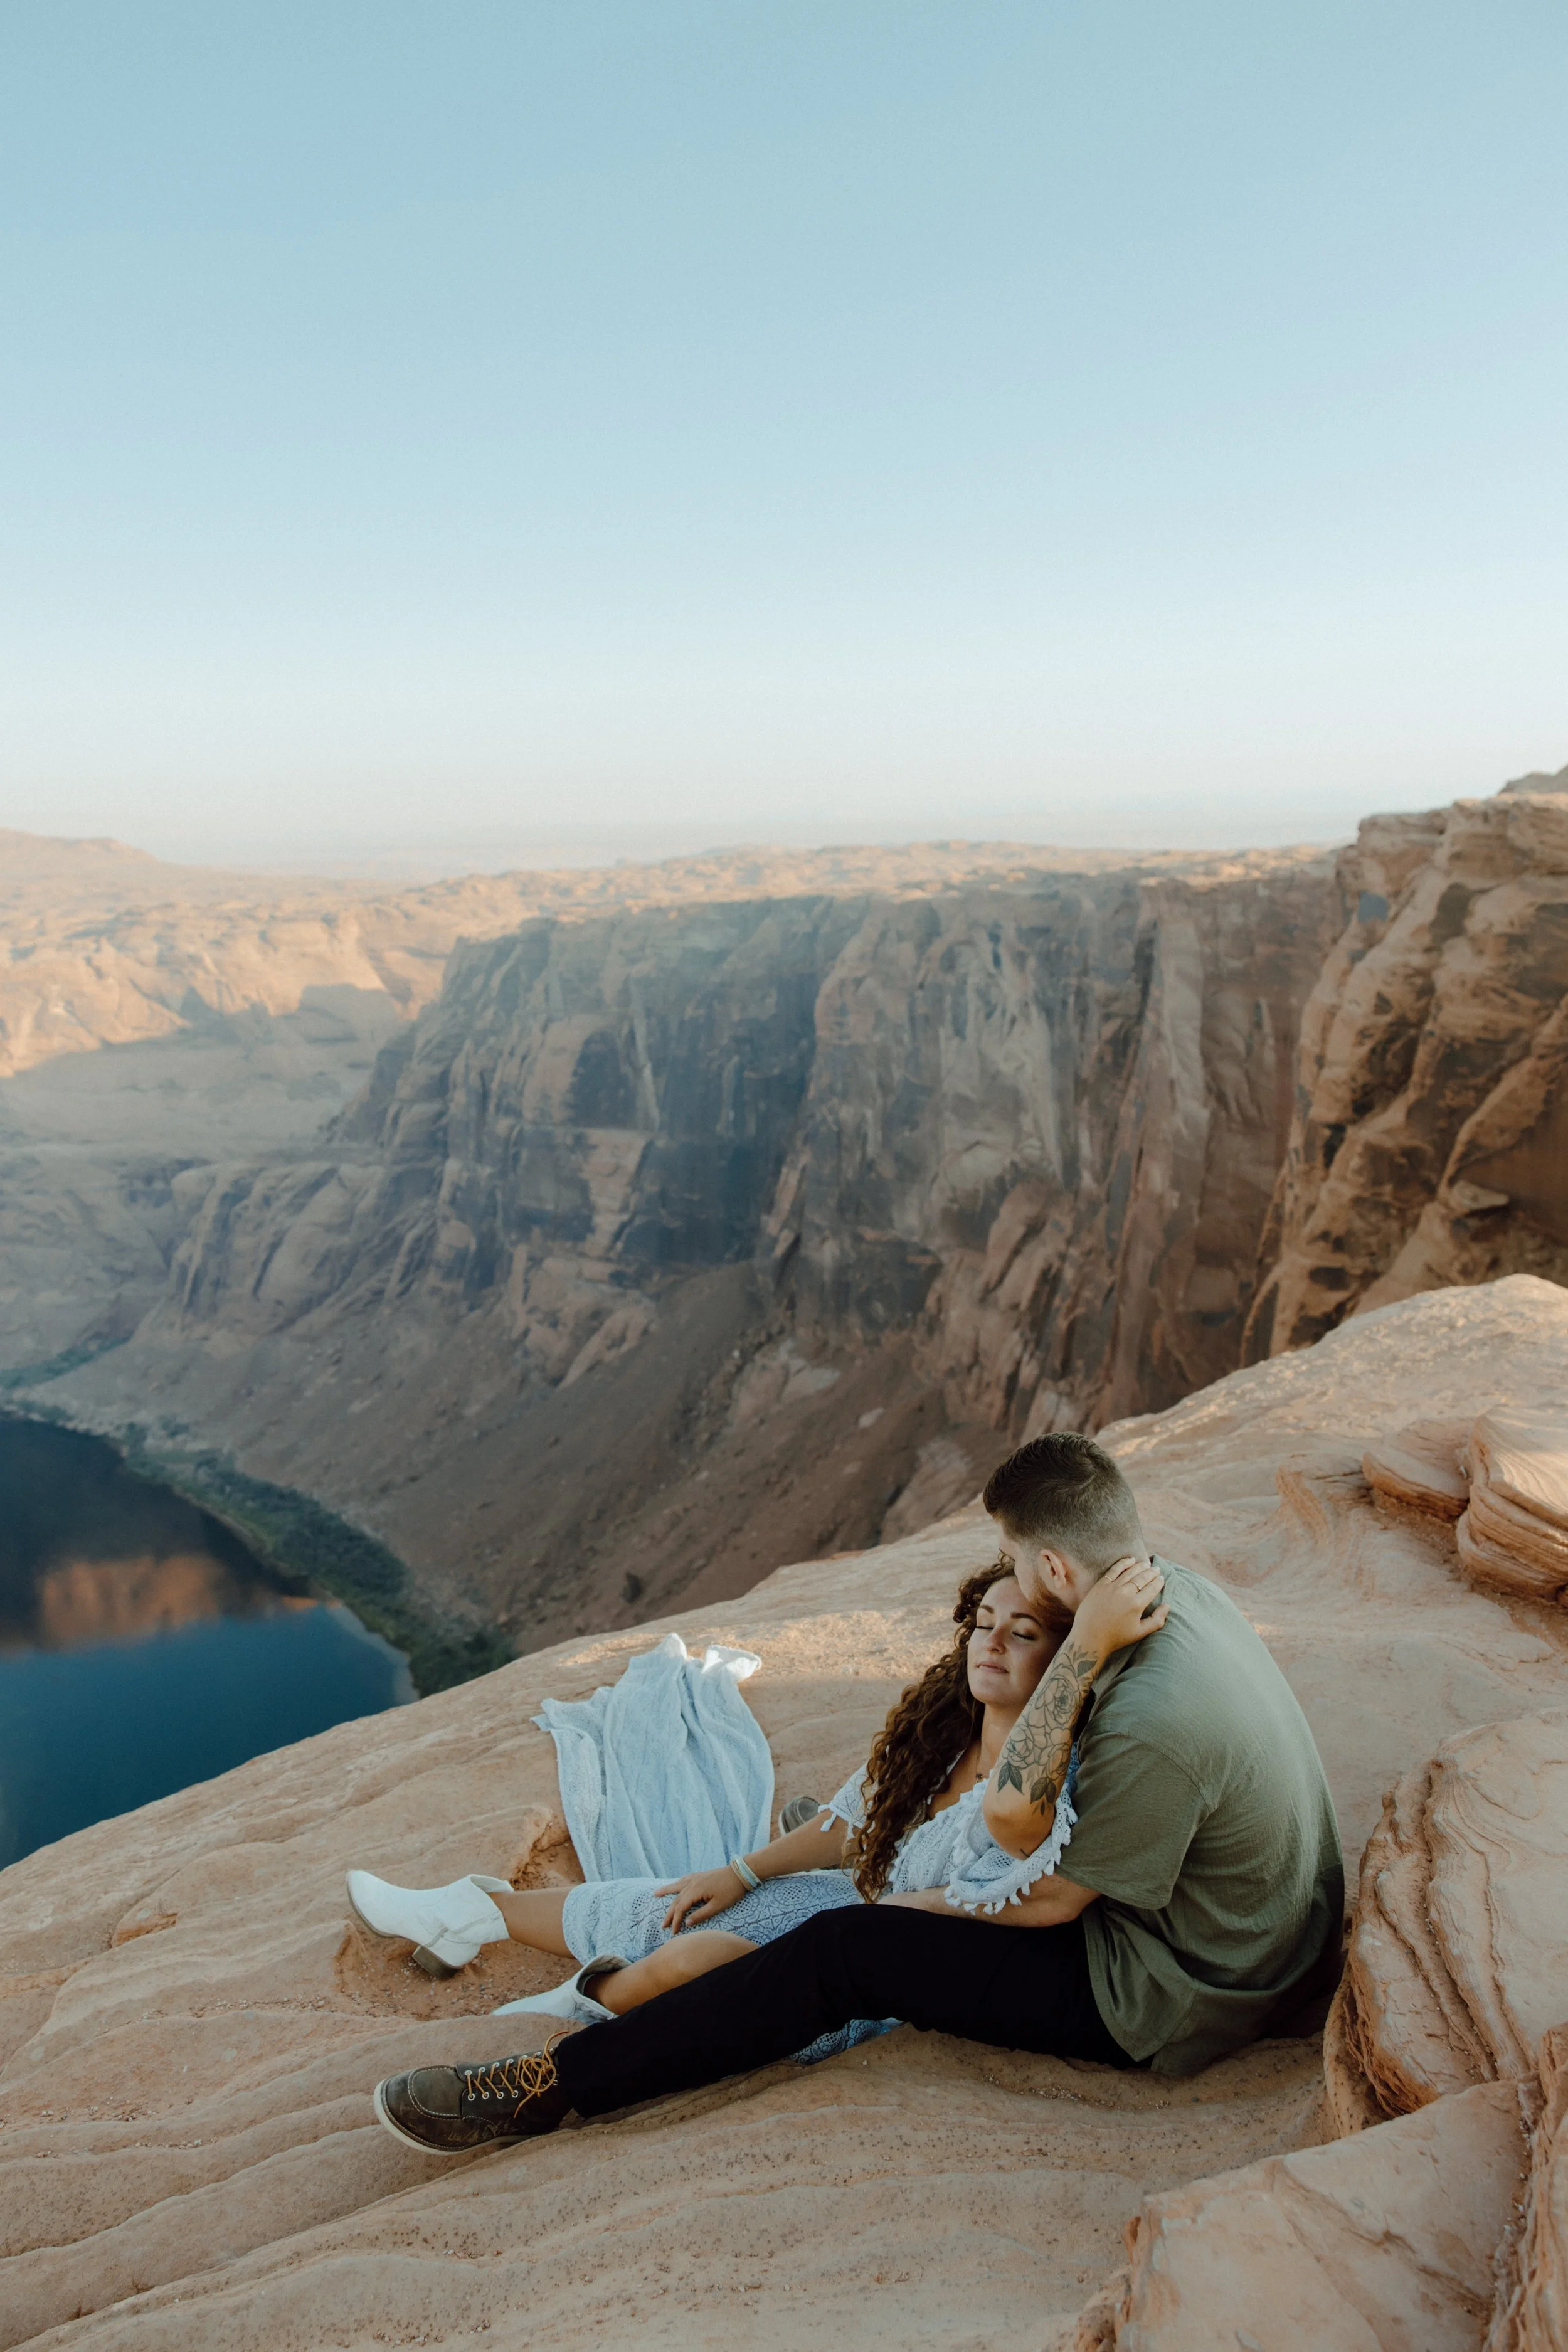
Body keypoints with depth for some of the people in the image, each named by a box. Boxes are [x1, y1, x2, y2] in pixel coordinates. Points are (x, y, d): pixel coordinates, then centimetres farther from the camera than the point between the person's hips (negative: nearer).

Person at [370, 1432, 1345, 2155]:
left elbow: (1050, 1899, -18)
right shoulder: (1177, 1587, -8)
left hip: (1170, 1998, -9)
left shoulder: (1154, 1723, -35)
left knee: (843, 1953, -11)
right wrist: (1083, 1653, -20)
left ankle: (550, 2087, -3)